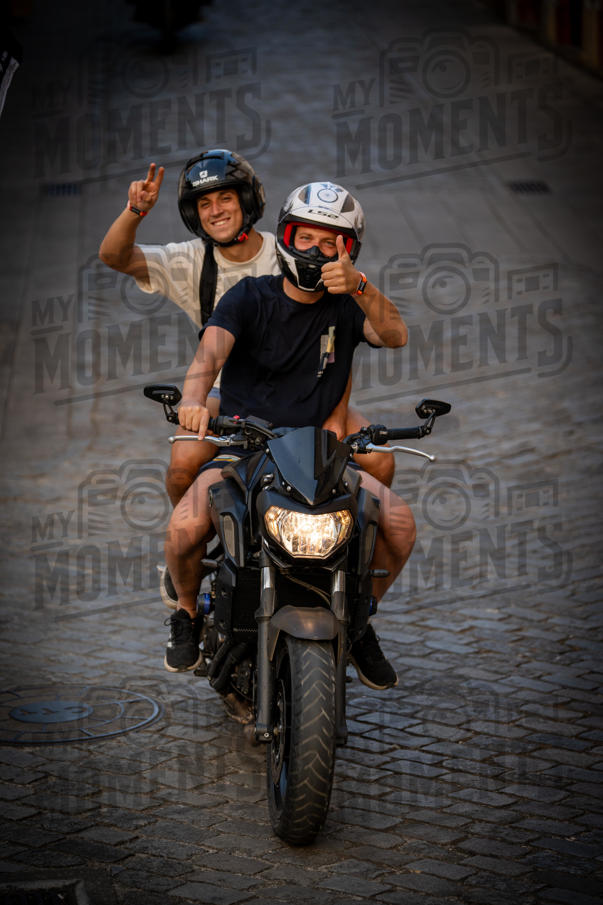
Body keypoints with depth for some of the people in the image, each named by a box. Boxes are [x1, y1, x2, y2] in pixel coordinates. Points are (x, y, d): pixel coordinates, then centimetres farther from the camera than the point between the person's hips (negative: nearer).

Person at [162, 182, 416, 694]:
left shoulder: (347, 306, 7)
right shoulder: (249, 298, 1)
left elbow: (396, 336, -15)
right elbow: (211, 349, -18)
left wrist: (357, 287, -34)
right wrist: (194, 399, -42)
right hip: (240, 447, -2)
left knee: (400, 524, -19)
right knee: (184, 529, -28)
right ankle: (188, 613, 7)